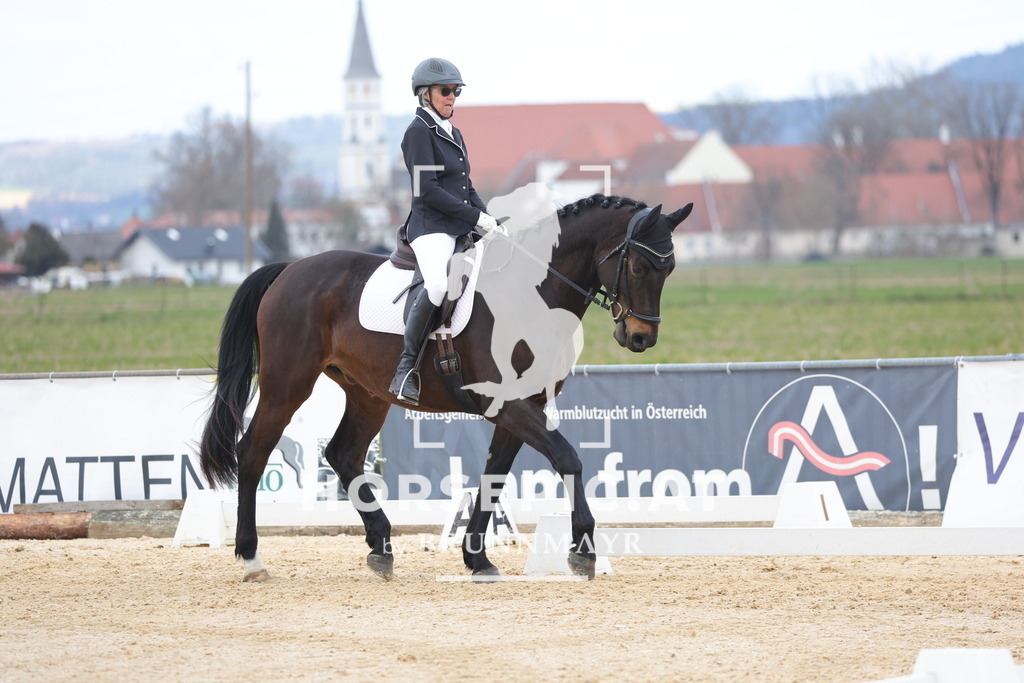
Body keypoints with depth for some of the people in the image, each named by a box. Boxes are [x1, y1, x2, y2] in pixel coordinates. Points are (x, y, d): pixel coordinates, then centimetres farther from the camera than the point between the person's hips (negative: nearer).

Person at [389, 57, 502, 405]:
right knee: (438, 283, -34)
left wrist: (487, 219, 5)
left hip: (461, 229, 9)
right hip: (431, 228, -9)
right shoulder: (419, 131, -6)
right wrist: (476, 217, -15)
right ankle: (405, 368, -25)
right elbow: (427, 190, -15)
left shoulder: (453, 133, 20)